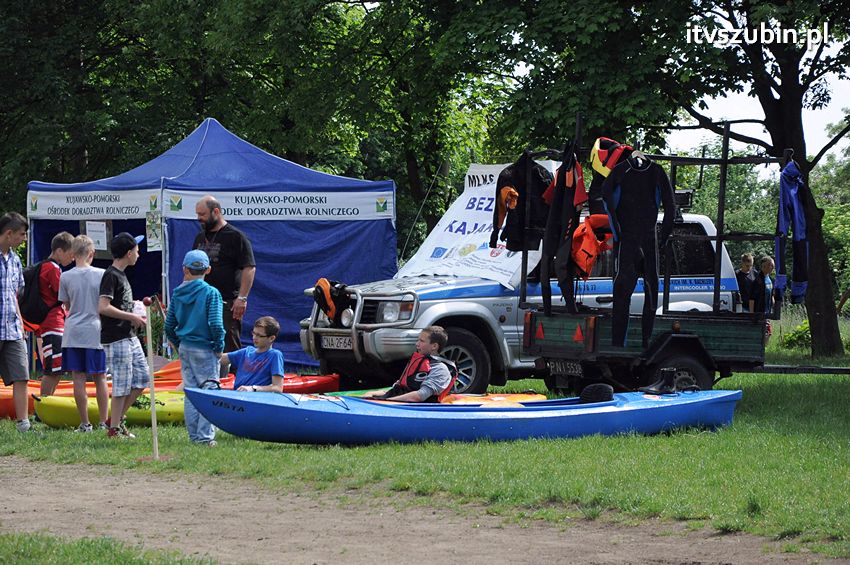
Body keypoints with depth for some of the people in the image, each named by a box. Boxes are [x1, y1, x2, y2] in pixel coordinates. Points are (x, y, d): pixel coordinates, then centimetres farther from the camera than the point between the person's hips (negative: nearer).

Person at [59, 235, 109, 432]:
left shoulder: (66, 277, -3)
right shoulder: (101, 275, -5)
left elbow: (67, 306, 7)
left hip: (74, 332, 0)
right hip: (96, 331, 0)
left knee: (78, 378, 2)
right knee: (100, 378, 8)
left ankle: (85, 423, 1)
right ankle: (104, 421, 9)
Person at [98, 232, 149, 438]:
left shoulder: (121, 274, 16)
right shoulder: (111, 275, -14)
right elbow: (103, 307, -23)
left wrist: (135, 316, 14)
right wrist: (131, 316, -19)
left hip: (129, 337, 10)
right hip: (116, 338, -10)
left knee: (142, 378, 10)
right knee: (122, 383, -6)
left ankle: (119, 417, 19)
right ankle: (114, 428, 1)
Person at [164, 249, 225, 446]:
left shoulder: (178, 293, 3)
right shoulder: (211, 293, -11)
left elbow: (169, 325, 7)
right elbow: (215, 324, -18)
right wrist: (219, 348, -6)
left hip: (185, 348, 5)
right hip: (204, 349, -5)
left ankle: (194, 435, 15)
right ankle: (205, 436, -2)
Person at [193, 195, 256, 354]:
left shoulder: (235, 237, -5)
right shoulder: (200, 238, 17)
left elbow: (249, 268, -10)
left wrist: (242, 298, -17)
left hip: (227, 304, -7)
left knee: (230, 349, -7)